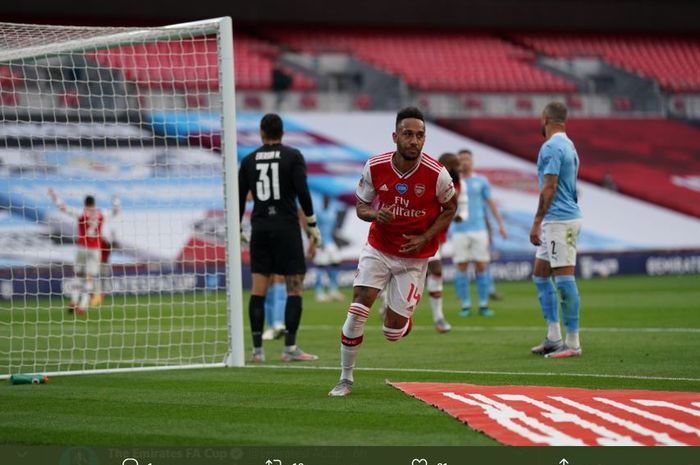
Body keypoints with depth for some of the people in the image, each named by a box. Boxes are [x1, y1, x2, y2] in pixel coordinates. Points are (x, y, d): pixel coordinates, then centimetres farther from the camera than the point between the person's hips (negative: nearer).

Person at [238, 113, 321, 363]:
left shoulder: (249, 160, 9)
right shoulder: (293, 156, 0)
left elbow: (239, 198, 9)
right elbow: (303, 192, -9)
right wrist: (312, 226, -3)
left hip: (260, 227, 3)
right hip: (286, 226, -3)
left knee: (258, 290, 2)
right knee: (295, 288, 0)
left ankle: (257, 349, -1)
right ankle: (290, 348, -6)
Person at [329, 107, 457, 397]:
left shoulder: (436, 174, -17)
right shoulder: (375, 167, -12)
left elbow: (450, 209, 1)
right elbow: (361, 206, 1)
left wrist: (426, 237, -12)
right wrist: (374, 214, -22)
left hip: (414, 257, -1)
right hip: (378, 250, 1)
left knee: (393, 333, 0)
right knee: (357, 313, -13)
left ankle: (403, 321, 40)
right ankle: (346, 378, 4)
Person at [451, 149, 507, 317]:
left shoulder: (481, 181, 8)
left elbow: (491, 203, 10)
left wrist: (501, 224, 5)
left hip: (478, 229, 1)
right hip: (459, 230, 0)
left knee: (481, 266, -2)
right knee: (462, 267, -2)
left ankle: (483, 305, 5)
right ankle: (465, 306, 4)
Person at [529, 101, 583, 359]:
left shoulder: (551, 147, -13)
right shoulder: (568, 146, 18)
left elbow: (549, 188, -18)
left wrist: (537, 222, -16)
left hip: (559, 220, -11)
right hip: (558, 221, 11)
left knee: (564, 279, -9)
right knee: (540, 275, 16)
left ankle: (572, 343, -8)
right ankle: (553, 337, 18)